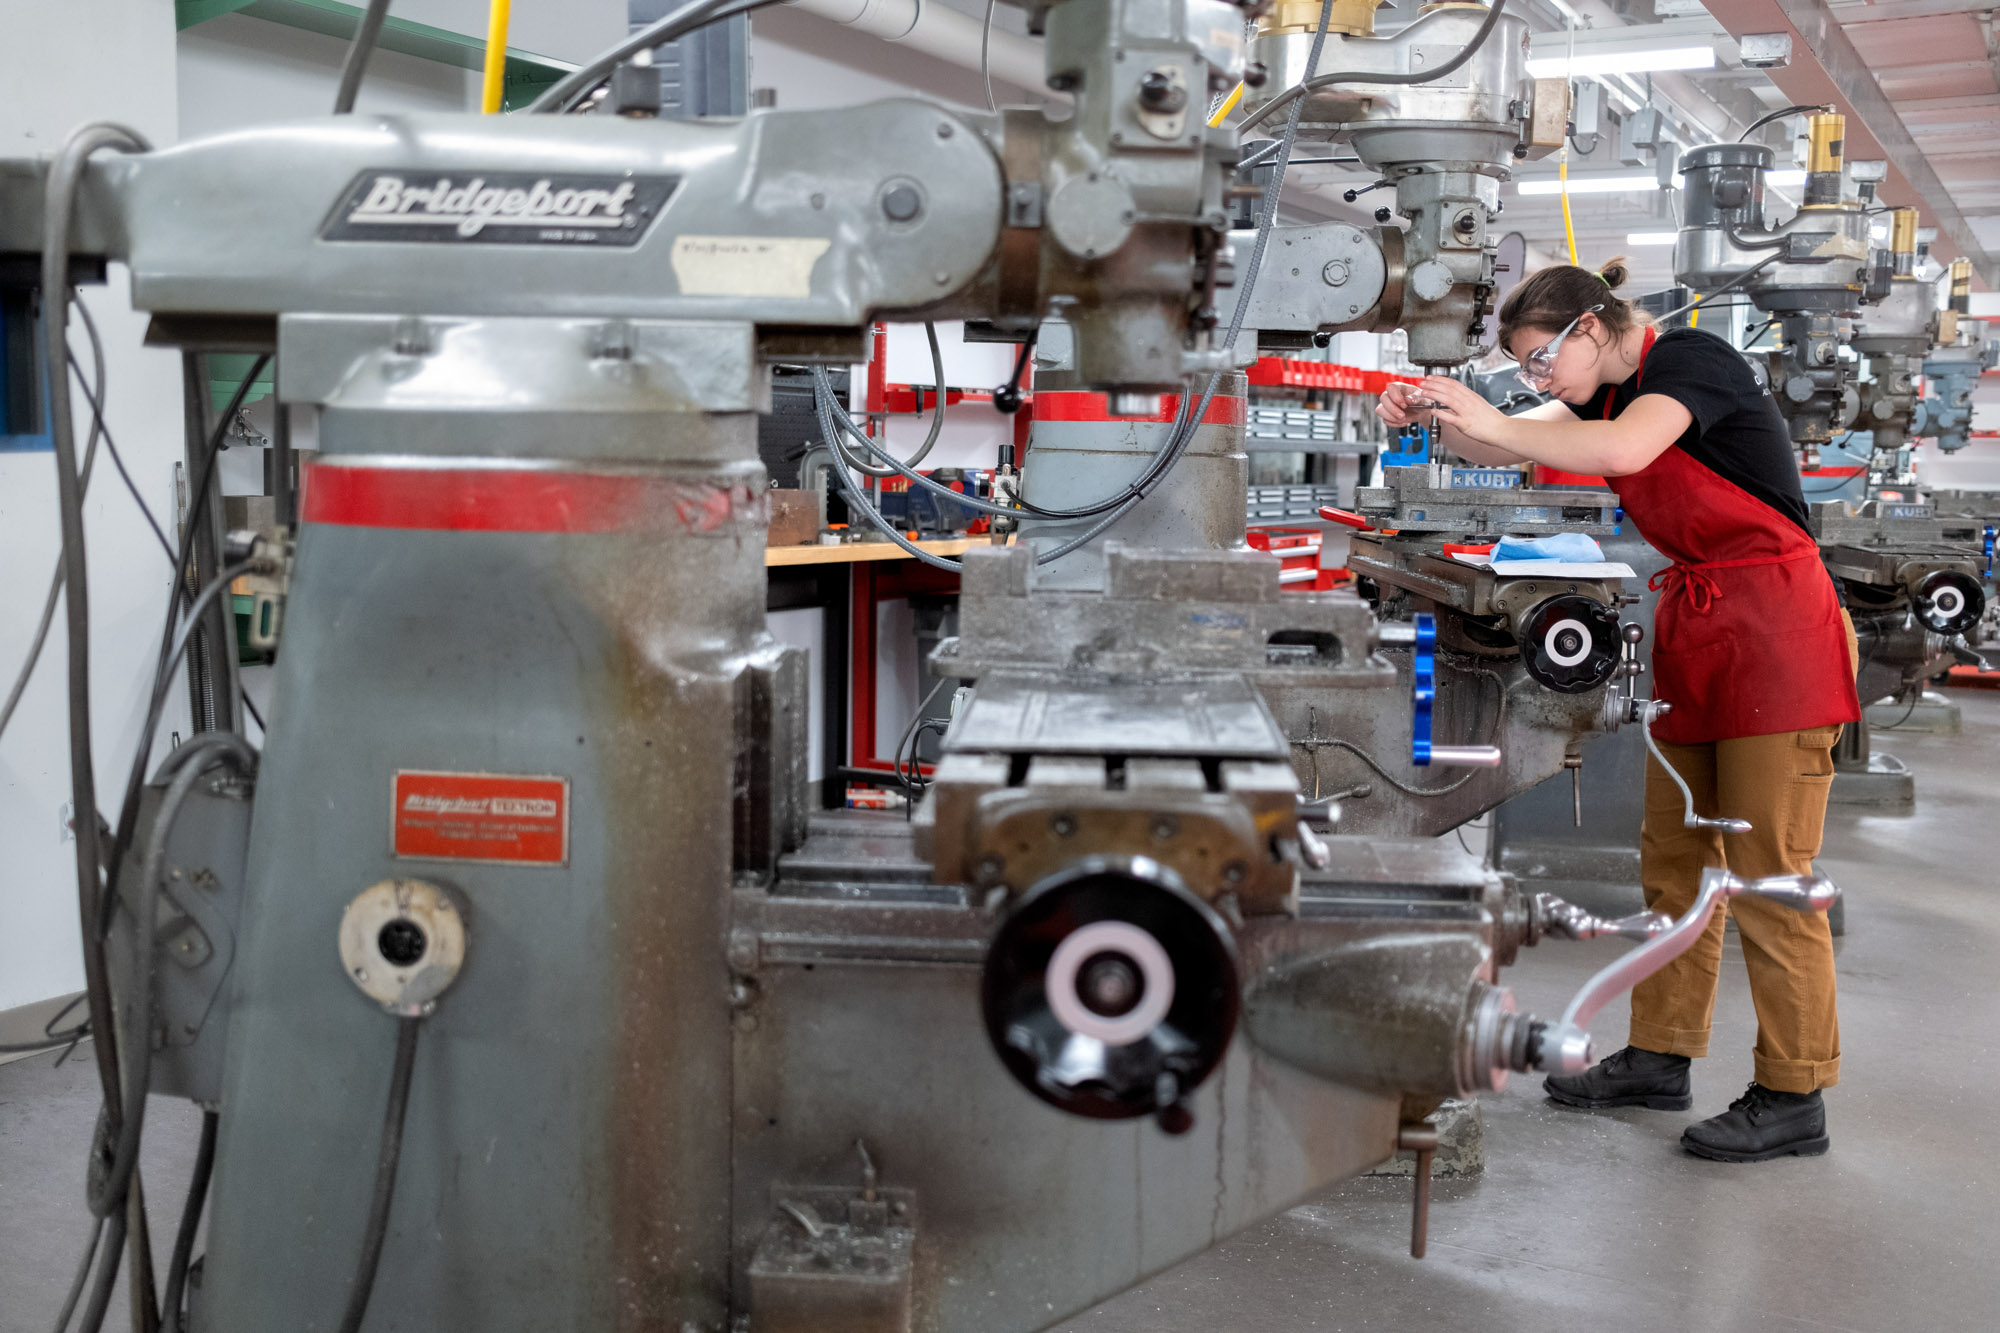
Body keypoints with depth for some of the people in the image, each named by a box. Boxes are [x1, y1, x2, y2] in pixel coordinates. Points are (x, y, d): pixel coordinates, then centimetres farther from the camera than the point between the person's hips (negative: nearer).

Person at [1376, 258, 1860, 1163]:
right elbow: (1505, 444, 12)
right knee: (1672, 859, 12)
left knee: (1769, 875, -4)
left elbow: (1624, 451, -30)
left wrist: (1490, 423, -26)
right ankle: (1661, 1058, 23)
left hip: (1775, 631, -9)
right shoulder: (1612, 392, 13)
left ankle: (1793, 1099, 5)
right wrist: (1430, 416, -5)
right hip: (1693, 638, 9)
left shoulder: (1691, 358, -12)